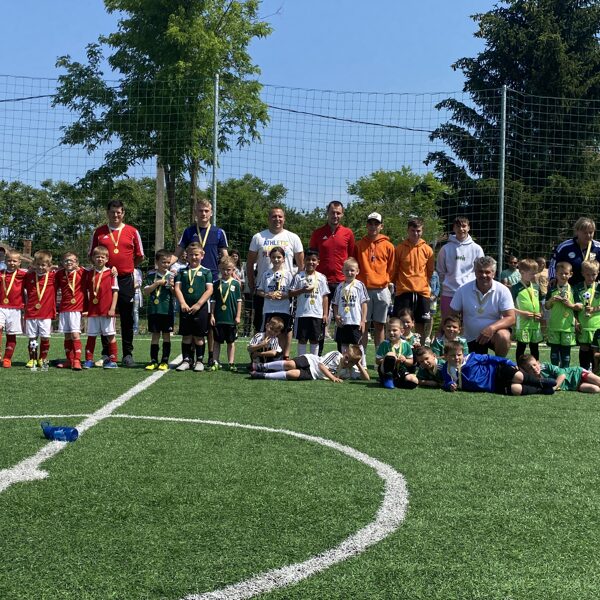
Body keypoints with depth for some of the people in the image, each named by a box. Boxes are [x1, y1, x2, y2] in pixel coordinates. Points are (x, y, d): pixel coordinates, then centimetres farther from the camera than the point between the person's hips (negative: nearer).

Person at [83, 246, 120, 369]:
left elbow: (115, 292, -3)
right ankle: (89, 360, 13)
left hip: (107, 311, -3)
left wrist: (112, 308, -10)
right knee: (91, 336, 7)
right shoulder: (89, 274, 9)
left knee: (110, 335, 2)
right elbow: (87, 293, 14)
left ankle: (112, 360, 7)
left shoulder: (111, 274, -2)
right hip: (92, 311, 4)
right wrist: (86, 308, 9)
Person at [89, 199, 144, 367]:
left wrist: (126, 267, 8)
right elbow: (92, 255, 12)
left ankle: (128, 354, 9)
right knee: (105, 317, 4)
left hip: (126, 280, 0)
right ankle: (106, 353, 11)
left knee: (127, 319, 2)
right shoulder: (99, 232, 7)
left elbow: (140, 257, 11)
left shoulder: (132, 232, 6)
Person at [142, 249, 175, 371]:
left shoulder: (172, 275, 2)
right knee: (155, 335, 5)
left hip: (168, 311, 0)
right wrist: (157, 283, -11)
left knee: (166, 335, 5)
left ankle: (165, 361, 10)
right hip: (153, 310, 0)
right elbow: (145, 292, -2)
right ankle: (153, 361, 10)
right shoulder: (151, 275, 2)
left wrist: (171, 286, -16)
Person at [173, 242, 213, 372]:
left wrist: (198, 305, -12)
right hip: (185, 308, 2)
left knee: (199, 336, 3)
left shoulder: (206, 272, 4)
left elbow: (209, 290, -4)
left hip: (200, 308, -2)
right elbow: (177, 288, 3)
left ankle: (199, 361, 12)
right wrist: (183, 303, -11)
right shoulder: (182, 272, 10)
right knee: (186, 336, 5)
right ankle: (186, 360, 12)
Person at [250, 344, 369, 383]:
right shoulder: (336, 354, -10)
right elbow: (321, 364, -15)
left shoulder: (351, 371, 0)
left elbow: (366, 378, -6)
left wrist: (359, 364, -15)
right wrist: (332, 377, -28)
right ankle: (262, 367, -6)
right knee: (291, 364, -29)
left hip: (312, 375, 2)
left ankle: (263, 375, -18)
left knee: (294, 374, -27)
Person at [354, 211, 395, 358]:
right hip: (364, 289, 0)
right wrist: (358, 283, 4)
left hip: (382, 290, 0)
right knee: (364, 324, 1)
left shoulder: (388, 246, 5)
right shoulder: (360, 245, 5)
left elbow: (391, 269, 10)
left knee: (379, 325, 5)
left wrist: (386, 282, 5)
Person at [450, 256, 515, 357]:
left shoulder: (502, 291, -13)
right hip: (472, 338, 2)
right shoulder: (463, 290, -8)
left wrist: (492, 328, -36)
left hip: (494, 333, -2)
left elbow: (511, 318, -18)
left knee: (503, 336, -33)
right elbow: (453, 315, -3)